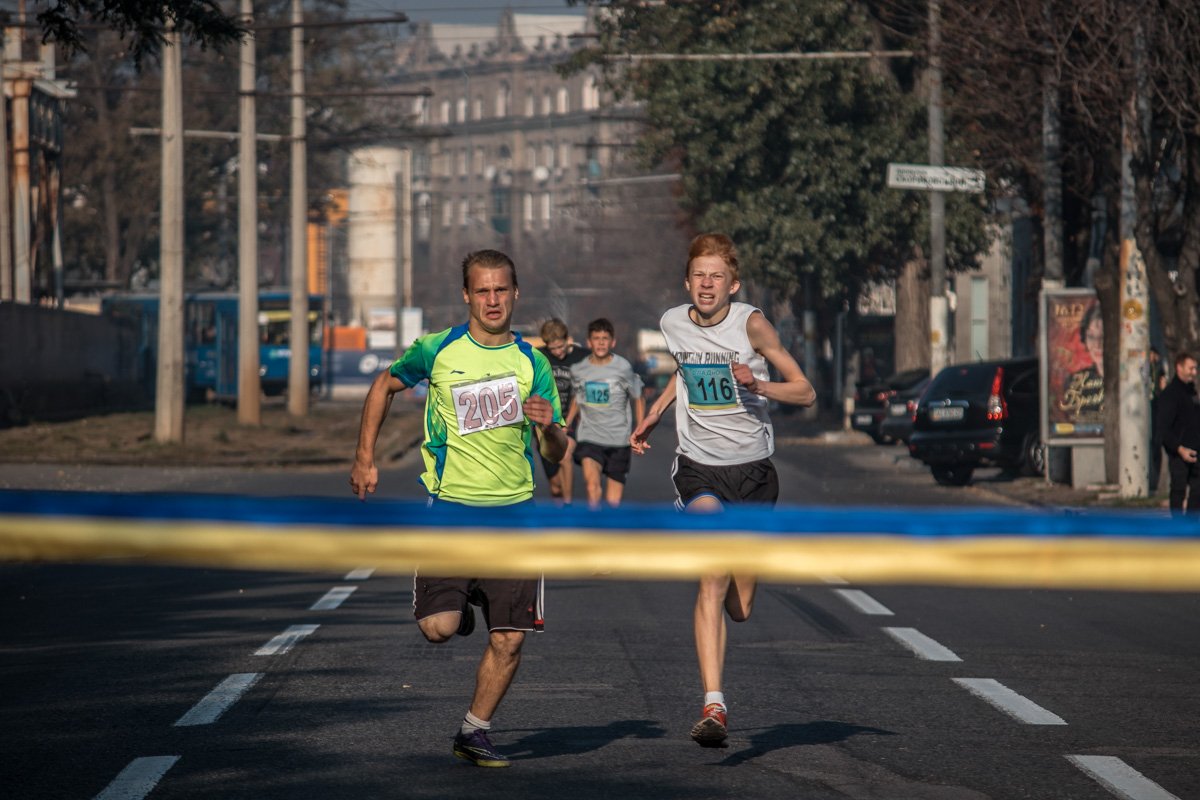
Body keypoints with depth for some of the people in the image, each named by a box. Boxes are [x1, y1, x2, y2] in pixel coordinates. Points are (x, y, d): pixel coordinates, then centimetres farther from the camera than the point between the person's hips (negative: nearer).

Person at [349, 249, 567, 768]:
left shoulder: (532, 364, 4)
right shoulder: (437, 350, -2)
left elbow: (555, 454, 6)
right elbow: (385, 386, 16)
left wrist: (550, 428, -17)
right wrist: (365, 460, 10)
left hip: (513, 511, 2)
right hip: (451, 506, -2)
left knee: (509, 639, -2)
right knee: (439, 628, -15)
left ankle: (474, 733, 17)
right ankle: (455, 604, 22)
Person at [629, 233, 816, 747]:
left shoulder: (750, 323, -11)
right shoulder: (672, 324, 0)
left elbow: (806, 393, -9)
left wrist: (758, 385, -25)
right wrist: (654, 414, 18)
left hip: (752, 471, 0)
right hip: (699, 468, 1)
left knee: (740, 608, 7)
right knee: (712, 579, -23)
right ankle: (713, 706, -26)